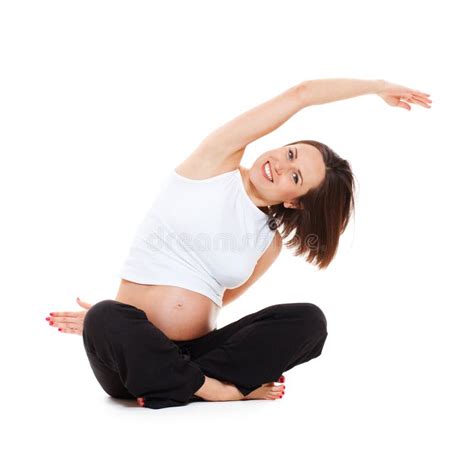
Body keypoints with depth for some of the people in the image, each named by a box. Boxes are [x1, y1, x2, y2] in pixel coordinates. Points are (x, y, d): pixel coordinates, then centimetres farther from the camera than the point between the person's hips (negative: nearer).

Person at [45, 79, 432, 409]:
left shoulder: (270, 243, 6)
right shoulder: (217, 161, -2)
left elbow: (207, 301, 9)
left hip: (194, 353, 2)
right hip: (132, 356, -2)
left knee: (309, 320, -20)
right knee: (106, 319, -36)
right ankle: (225, 390, -18)